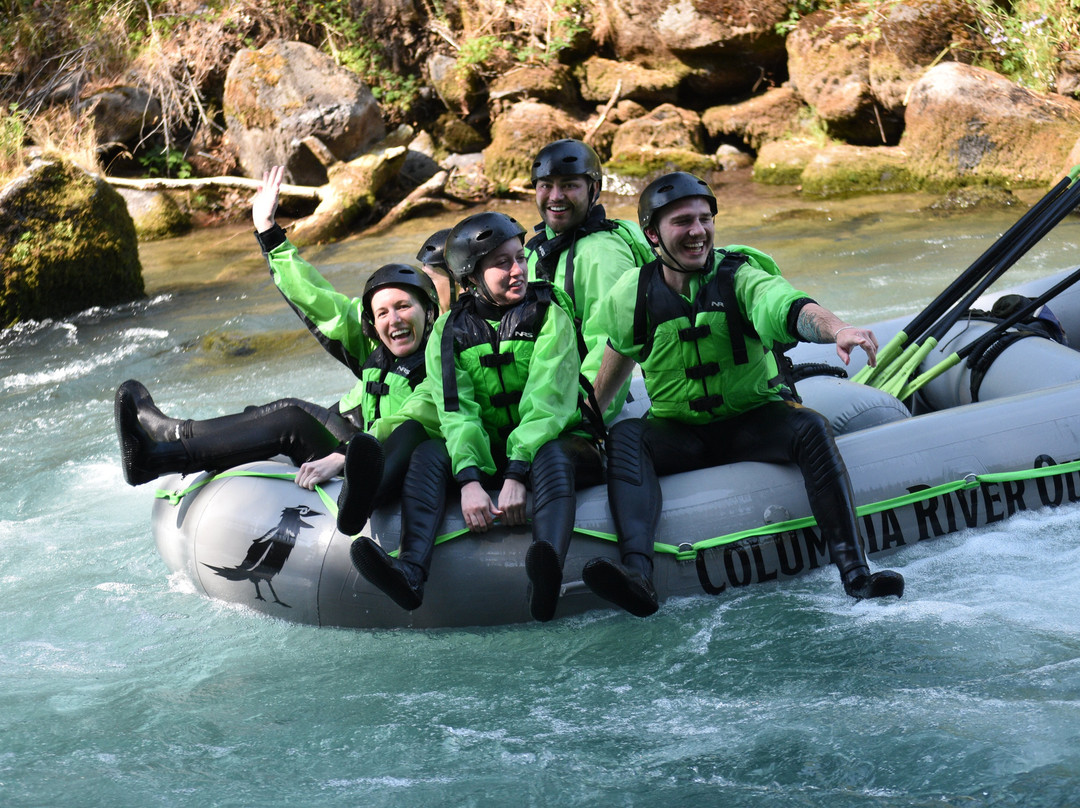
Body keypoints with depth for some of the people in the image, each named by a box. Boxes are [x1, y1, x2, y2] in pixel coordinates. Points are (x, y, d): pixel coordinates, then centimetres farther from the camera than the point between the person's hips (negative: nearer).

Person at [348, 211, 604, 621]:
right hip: (487, 452, 3)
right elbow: (456, 410, -11)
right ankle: (410, 572, -45)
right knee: (429, 453, -23)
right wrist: (470, 479, -30)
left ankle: (547, 578, -65)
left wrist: (516, 476, -31)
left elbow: (545, 401, -17)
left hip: (553, 440, -3)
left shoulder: (548, 314, -4)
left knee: (551, 458, -36)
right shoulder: (450, 331, 3)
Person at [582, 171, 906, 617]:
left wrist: (835, 328, -54)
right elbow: (619, 356, 18)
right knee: (625, 436, -29)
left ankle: (855, 570, -37)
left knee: (810, 427, -31)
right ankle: (636, 572, -50)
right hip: (678, 433, 1)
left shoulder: (738, 277, -11)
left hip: (755, 424, -1)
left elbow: (788, 307, -33)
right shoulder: (633, 295, -2)